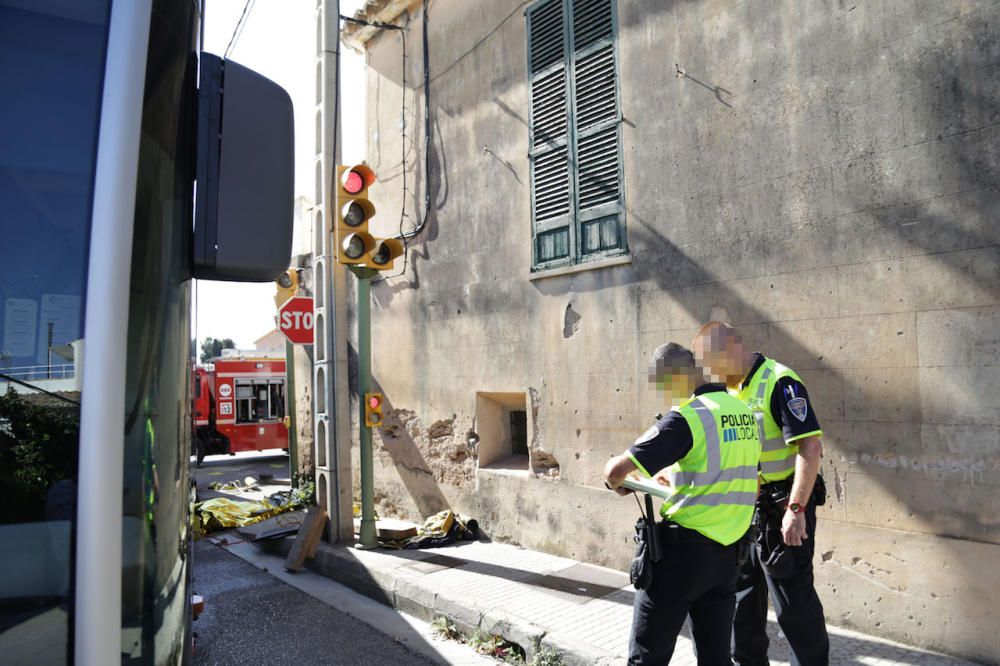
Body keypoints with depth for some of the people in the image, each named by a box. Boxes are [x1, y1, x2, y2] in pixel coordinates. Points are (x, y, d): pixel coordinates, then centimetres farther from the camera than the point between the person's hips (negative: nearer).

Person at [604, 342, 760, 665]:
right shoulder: (743, 413, 6)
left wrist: (616, 483, 4)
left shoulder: (686, 417, -17)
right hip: (727, 554, 7)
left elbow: (614, 471, -18)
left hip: (683, 551, -7)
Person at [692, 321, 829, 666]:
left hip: (780, 511, -9)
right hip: (743, 509, 9)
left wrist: (796, 509, -26)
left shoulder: (780, 382, -17)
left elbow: (810, 446, -23)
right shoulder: (733, 390, 9)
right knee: (743, 595, 19)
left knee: (793, 600, 1)